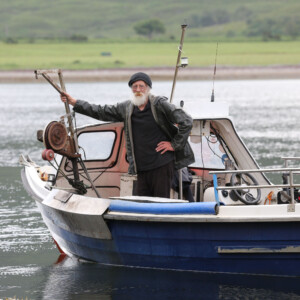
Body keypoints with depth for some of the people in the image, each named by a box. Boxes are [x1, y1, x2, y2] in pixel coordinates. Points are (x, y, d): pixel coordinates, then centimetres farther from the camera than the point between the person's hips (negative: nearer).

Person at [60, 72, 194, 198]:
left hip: (162, 165, -6)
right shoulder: (126, 108, 10)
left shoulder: (159, 104, -7)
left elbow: (187, 122, -9)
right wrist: (74, 103, 17)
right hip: (142, 168, 6)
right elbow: (101, 112, 20)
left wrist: (175, 145, -8)